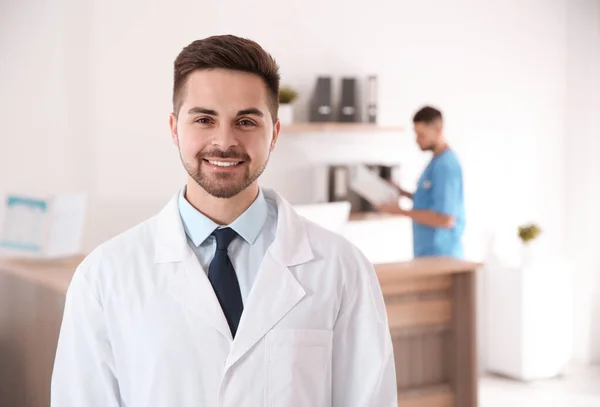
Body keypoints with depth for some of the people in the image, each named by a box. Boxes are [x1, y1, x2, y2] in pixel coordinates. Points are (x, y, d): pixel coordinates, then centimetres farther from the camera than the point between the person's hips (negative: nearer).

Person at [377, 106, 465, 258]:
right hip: (428, 252, 9)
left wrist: (401, 211, -17)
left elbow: (445, 219, -23)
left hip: (440, 254, -9)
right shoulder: (436, 160, 10)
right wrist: (404, 193, 7)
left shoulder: (446, 165, -19)